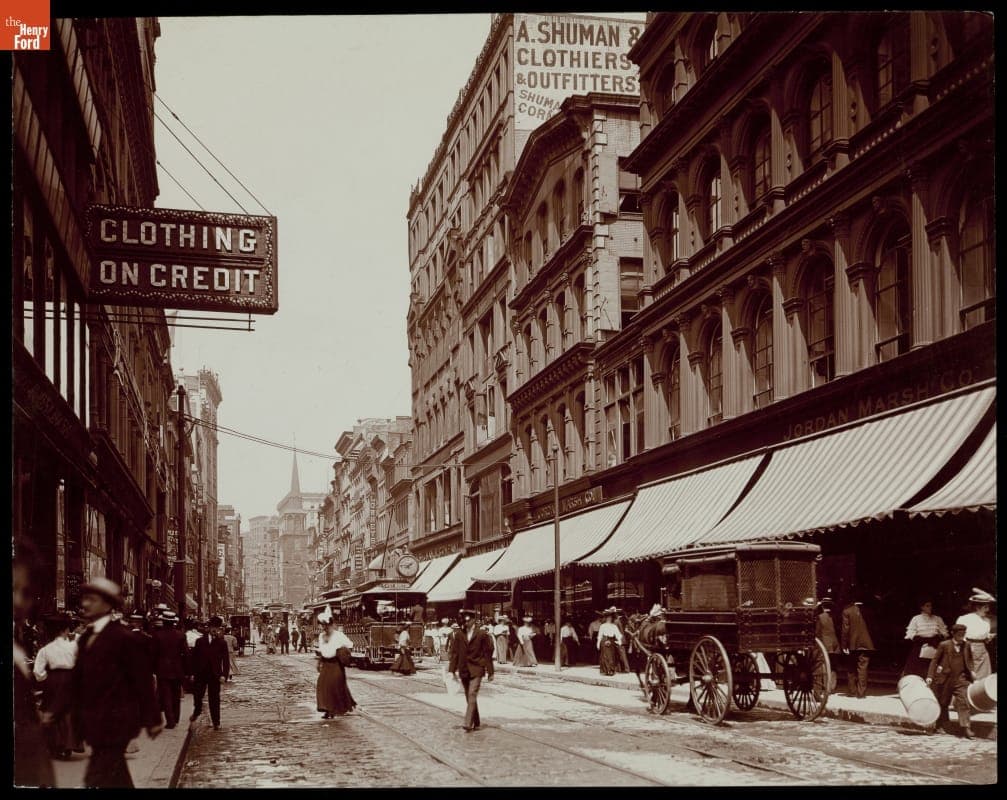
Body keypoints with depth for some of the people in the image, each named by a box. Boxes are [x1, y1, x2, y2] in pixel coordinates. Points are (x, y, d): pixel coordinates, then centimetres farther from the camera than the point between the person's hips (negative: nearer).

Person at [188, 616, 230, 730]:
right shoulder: (200, 641, 6)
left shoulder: (222, 642, 2)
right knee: (197, 695, 6)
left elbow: (226, 660, -1)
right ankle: (197, 711, 37)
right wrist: (192, 673, 0)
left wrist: (224, 675, -11)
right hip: (200, 674, 1)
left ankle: (216, 722, 7)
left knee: (214, 699, 1)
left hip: (215, 675, -1)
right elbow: (193, 658, 6)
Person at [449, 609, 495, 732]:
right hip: (463, 670, 4)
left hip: (476, 670, -4)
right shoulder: (459, 635, 7)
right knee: (469, 698, 9)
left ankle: (468, 723, -22)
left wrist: (490, 672, -1)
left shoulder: (482, 634, -2)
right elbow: (454, 653, 9)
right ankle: (476, 724, 18)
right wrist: (452, 670, 2)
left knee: (472, 695, -16)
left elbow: (488, 653, -1)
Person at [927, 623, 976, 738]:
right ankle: (942, 726, 27)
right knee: (942, 703, 10)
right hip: (944, 678, -2)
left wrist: (971, 671, 6)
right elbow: (935, 660, -1)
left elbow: (969, 660, 23)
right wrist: (930, 676, -6)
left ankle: (966, 728, -11)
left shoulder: (966, 646, 6)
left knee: (963, 702, -10)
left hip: (960, 678, 2)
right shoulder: (944, 645, -4)